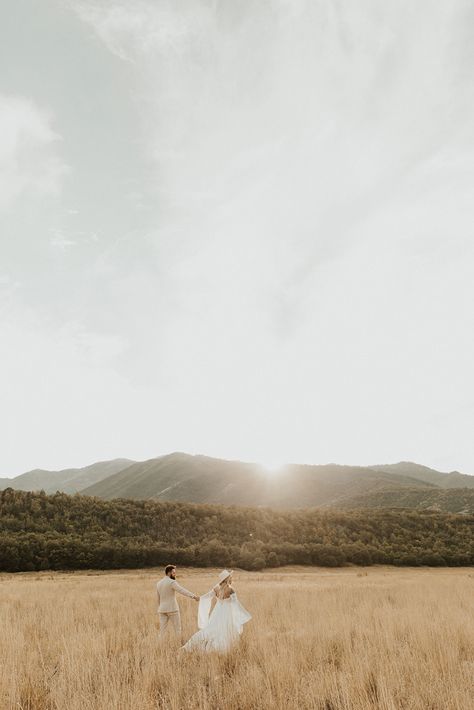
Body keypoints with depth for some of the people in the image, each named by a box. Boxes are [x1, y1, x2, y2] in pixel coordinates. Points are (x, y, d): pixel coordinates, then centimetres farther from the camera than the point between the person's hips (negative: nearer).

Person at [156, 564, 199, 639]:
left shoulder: (158, 583, 10)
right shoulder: (172, 582, -13)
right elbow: (182, 590, -28)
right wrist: (193, 596, -36)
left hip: (162, 610, 6)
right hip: (172, 609, -6)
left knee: (162, 630, 7)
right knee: (177, 629, 5)